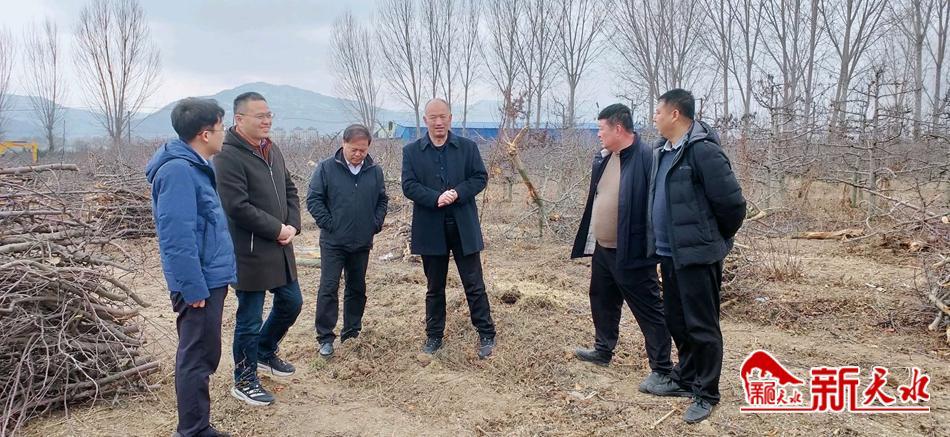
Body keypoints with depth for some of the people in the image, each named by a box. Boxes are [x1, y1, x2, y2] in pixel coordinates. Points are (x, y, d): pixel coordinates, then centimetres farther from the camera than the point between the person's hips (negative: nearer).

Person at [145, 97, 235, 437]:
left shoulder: (195, 167, 12)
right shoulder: (178, 170, -20)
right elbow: (177, 238, -24)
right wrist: (194, 288, -22)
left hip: (210, 279, 10)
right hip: (200, 283, -10)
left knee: (201, 356, 18)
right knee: (198, 358, 0)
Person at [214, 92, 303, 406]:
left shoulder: (272, 150, 10)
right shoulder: (228, 156, -17)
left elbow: (290, 190, 16)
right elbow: (237, 207, -23)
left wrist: (292, 226, -1)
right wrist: (278, 229, -15)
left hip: (280, 248, 8)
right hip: (250, 253, -8)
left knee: (291, 302, 19)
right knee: (250, 318, 4)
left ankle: (265, 353, 43)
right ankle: (245, 380, 22)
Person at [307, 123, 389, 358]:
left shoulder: (375, 171, 4)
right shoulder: (326, 168, -7)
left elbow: (382, 200, 15)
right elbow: (313, 199, -5)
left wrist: (376, 224, 3)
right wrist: (328, 224, -10)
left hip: (362, 242, 4)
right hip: (333, 242, -3)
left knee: (357, 289, 12)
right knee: (329, 288, -4)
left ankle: (351, 333, 25)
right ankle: (325, 337, 5)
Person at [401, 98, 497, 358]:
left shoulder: (468, 147, 4)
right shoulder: (411, 151, 2)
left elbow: (480, 177, 0)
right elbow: (408, 185, -6)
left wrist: (457, 193, -17)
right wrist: (436, 198, -21)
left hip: (464, 227, 0)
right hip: (431, 228, 1)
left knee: (474, 284, 4)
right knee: (434, 287, 12)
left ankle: (486, 335, 15)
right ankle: (434, 336, 25)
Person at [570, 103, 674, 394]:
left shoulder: (646, 158, -19)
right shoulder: (605, 157, 9)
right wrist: (590, 240, 17)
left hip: (631, 253, -9)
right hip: (602, 249, 9)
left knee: (648, 310, 1)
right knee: (602, 302, 23)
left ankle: (662, 369, 11)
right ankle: (603, 350, 41)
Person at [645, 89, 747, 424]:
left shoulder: (703, 151, -17)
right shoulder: (662, 151, 10)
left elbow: (732, 203, -16)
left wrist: (719, 238, -1)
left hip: (698, 254, -9)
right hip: (669, 253, 9)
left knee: (701, 326, 2)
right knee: (676, 321, 18)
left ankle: (706, 394, 14)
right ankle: (685, 379, 34)